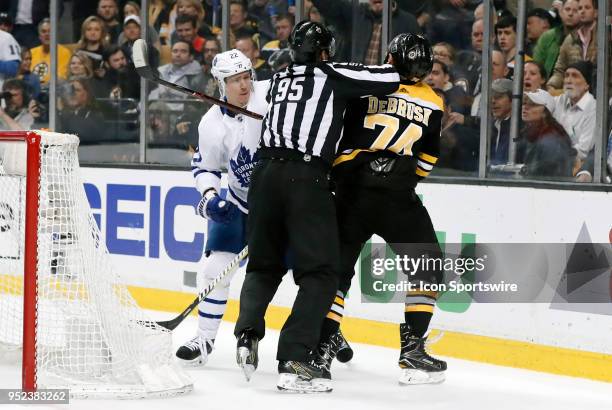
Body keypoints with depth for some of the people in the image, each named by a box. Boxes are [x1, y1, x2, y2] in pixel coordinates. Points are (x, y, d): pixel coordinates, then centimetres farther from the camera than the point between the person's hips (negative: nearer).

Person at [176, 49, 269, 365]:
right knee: (216, 267, -3)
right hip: (239, 200, 2)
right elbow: (203, 167, 3)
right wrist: (209, 196, -13)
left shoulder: (270, 94, -20)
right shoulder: (212, 124, -9)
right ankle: (205, 339, 11)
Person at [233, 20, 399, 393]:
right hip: (307, 179, -5)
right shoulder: (335, 75, 7)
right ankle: (295, 361, -15)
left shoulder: (279, 80, 22)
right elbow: (391, 78, 5)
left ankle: (248, 332, 0)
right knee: (320, 274, -2)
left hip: (266, 173, 5)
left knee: (264, 265, 22)